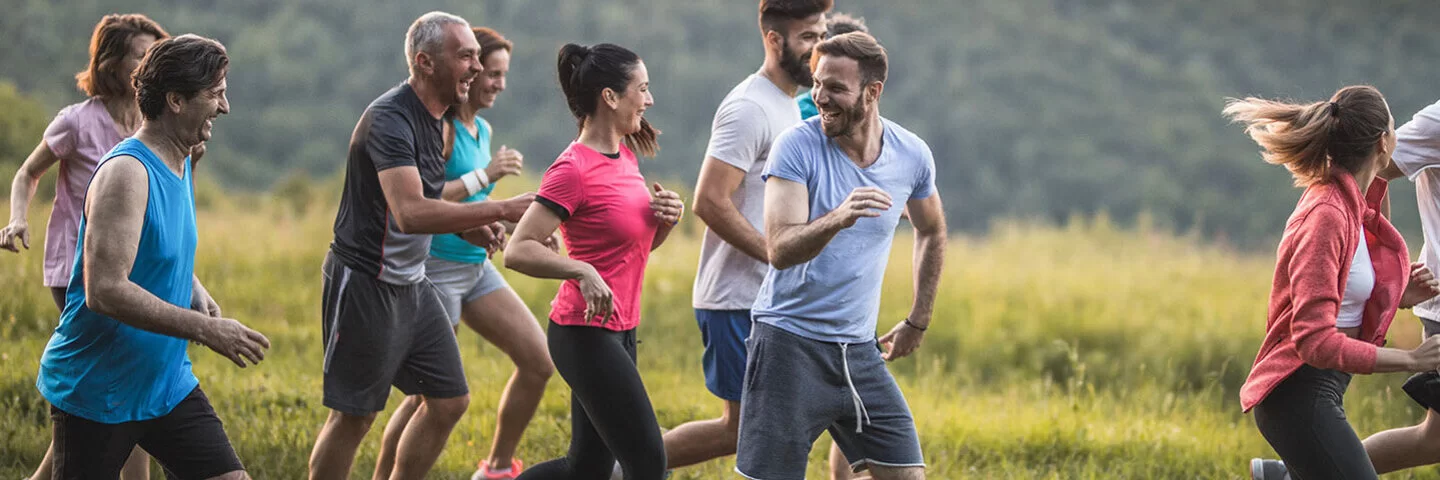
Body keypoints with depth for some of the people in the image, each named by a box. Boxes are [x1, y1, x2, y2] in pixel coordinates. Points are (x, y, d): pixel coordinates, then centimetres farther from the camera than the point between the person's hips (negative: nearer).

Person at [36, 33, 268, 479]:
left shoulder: (180, 166, 8)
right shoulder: (127, 172, -21)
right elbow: (105, 290, -30)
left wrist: (201, 298, 5)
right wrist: (205, 329, -27)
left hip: (167, 385, 8)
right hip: (95, 391, -8)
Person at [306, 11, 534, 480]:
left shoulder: (433, 119, 9)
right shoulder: (391, 119, -21)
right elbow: (409, 212, -34)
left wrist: (468, 226, 2)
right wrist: (500, 209, -34)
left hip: (411, 284, 9)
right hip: (365, 284, -9)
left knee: (450, 401, 9)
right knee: (353, 416, -3)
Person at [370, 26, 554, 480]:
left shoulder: (482, 130, 11)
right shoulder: (440, 128, -16)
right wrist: (485, 176, -22)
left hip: (477, 267, 9)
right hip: (437, 268, -9)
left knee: (539, 362, 4)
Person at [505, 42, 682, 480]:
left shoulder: (625, 154, 10)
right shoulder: (573, 170, -16)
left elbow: (641, 241, 22)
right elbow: (518, 251, -21)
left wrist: (668, 215, 1)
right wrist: (583, 272, -32)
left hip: (620, 330, 9)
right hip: (586, 334, -9)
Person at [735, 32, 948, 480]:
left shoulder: (912, 155, 1)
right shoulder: (797, 146, -12)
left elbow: (931, 233, 21)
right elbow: (780, 250, -22)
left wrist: (918, 322, 21)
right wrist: (836, 219, -40)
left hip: (859, 351, 4)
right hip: (790, 342, -4)